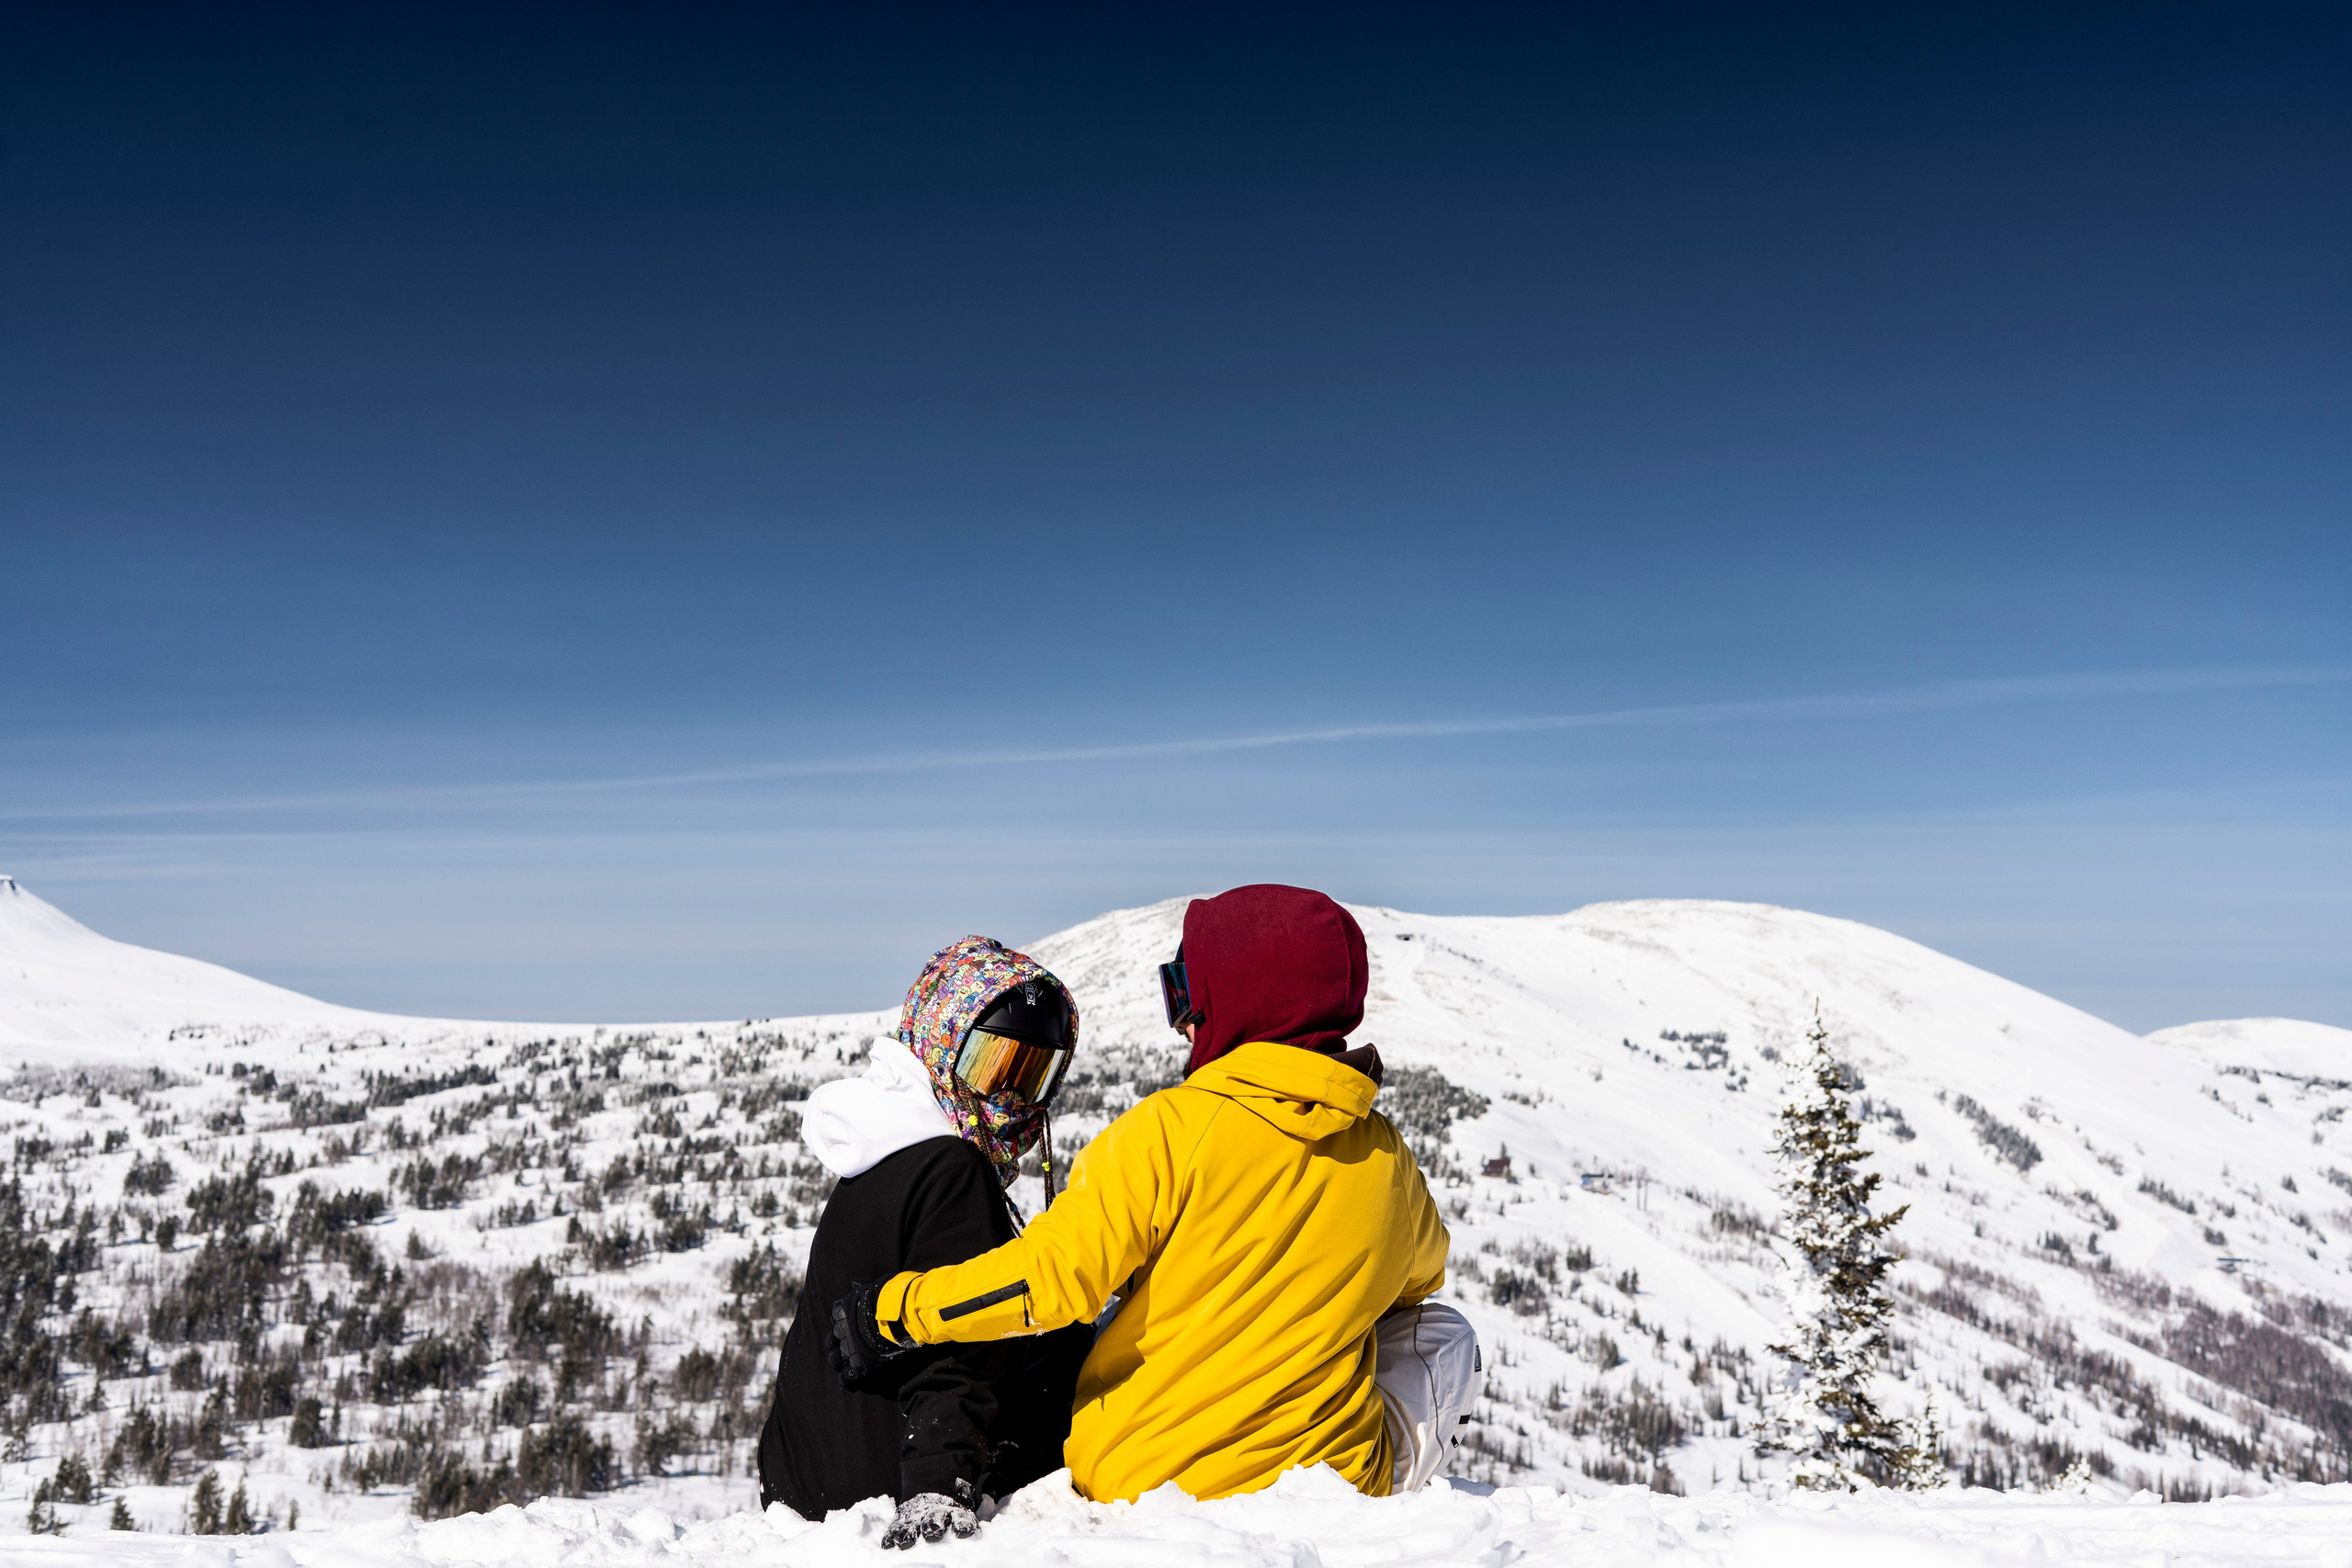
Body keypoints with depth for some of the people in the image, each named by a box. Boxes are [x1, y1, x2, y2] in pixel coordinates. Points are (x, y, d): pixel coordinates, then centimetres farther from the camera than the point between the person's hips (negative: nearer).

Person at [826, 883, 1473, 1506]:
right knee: (1442, 1331, 24)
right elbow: (1418, 1275, 16)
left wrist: (891, 1310, -9)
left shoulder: (1175, 1127, -19)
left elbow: (1052, 1274, -22)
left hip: (1134, 1479, -1)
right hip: (1337, 1482, 2)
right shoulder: (1388, 1161, -5)